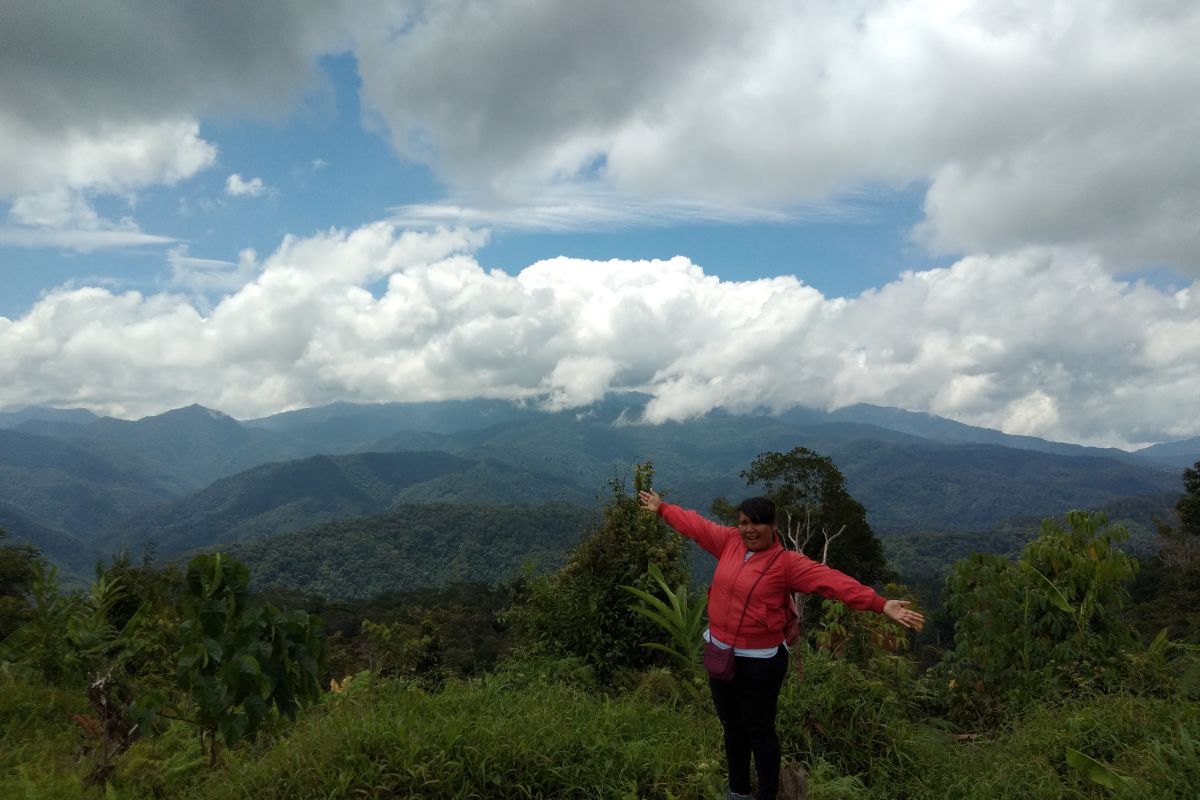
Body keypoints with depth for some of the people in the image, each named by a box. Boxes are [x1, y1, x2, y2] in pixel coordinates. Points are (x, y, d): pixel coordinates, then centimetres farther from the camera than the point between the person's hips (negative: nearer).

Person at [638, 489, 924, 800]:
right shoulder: (730, 542, -2)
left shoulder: (787, 562, -17)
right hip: (720, 653, 6)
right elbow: (695, 524, 11)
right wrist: (661, 507, 22)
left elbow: (832, 580, -25)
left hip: (760, 661, -6)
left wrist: (880, 605, -33)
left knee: (759, 731, 6)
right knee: (731, 725, 21)